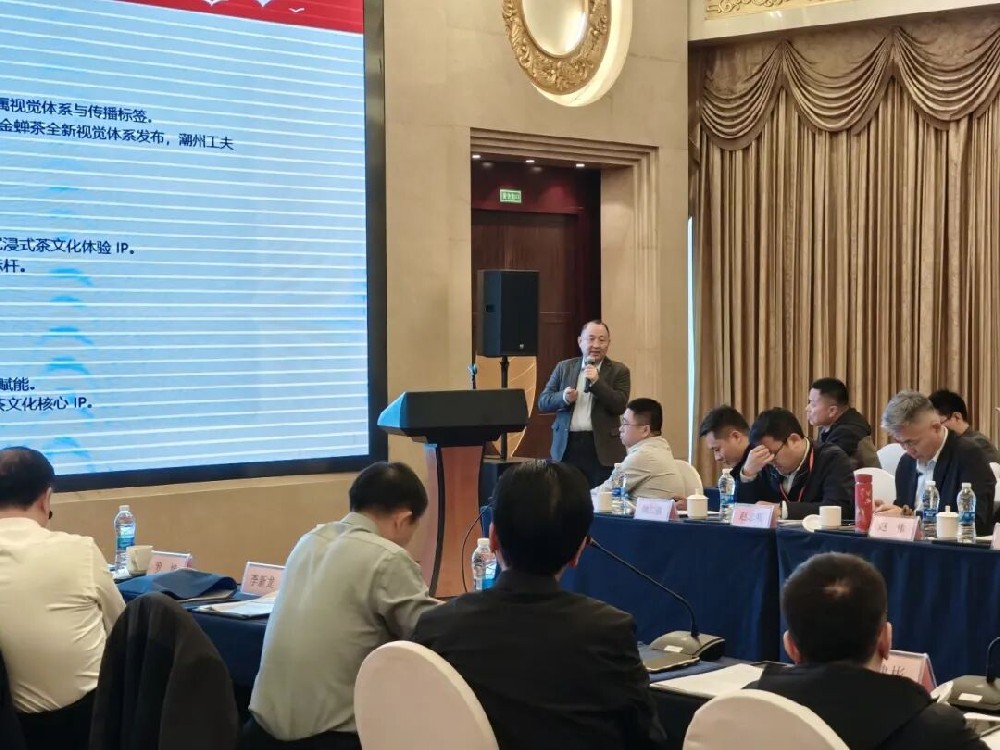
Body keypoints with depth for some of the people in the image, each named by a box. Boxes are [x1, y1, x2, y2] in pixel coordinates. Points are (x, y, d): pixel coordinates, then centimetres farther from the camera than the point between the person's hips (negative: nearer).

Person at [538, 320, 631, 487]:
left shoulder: (619, 371, 5)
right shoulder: (564, 367, 12)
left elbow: (620, 406, -7)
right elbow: (543, 402, 8)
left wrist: (596, 381, -16)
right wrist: (563, 397, -12)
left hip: (602, 449, -2)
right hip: (567, 447, 2)